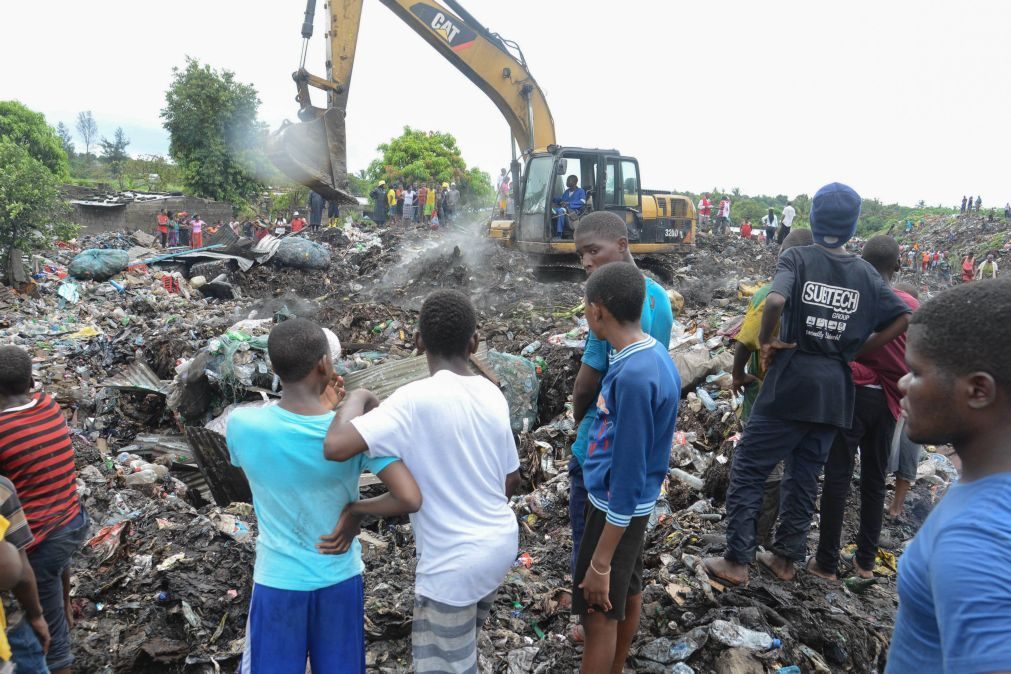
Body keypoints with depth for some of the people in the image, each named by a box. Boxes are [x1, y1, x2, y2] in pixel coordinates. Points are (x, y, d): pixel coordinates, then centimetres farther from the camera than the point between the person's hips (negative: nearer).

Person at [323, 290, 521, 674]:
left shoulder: (416, 399, -22)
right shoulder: (492, 395, -2)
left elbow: (336, 447, -32)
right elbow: (511, 480, 7)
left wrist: (357, 398, -13)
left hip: (454, 563, -7)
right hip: (502, 542, 7)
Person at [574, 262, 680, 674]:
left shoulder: (634, 375, -30)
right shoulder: (652, 354, 0)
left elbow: (627, 478, -27)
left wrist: (600, 562, -20)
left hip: (616, 507, -9)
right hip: (632, 503, 9)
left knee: (600, 615, 7)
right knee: (629, 593, 24)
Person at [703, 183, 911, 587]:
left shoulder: (797, 258, -6)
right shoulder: (866, 274, 8)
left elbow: (775, 301, -25)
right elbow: (903, 318, 8)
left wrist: (766, 340, -9)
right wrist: (855, 352, 8)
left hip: (791, 383, -5)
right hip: (833, 391, 5)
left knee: (748, 471, 5)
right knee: (804, 477, 16)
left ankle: (737, 562, 8)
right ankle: (786, 558, 26)